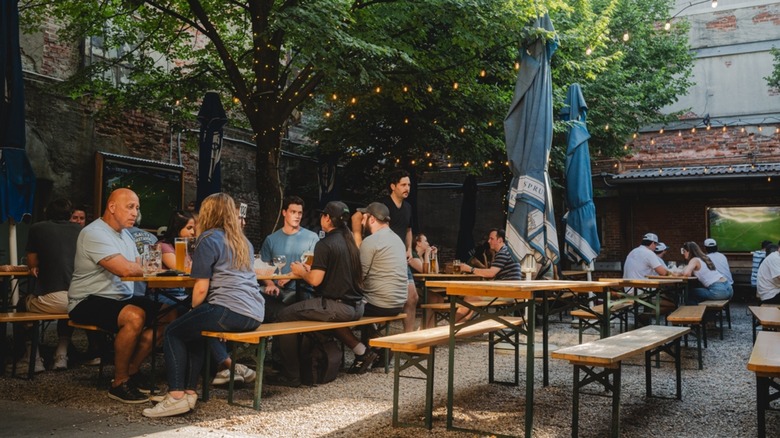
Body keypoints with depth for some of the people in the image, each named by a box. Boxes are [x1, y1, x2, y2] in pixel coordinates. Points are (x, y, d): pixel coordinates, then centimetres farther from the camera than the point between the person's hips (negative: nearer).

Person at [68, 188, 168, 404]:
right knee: (135, 316, -33)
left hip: (122, 298, 9)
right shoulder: (94, 233, -15)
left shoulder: (124, 235, 17)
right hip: (88, 302, -9)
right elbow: (125, 269, -26)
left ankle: (131, 371, 7)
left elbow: (139, 267, 11)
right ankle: (119, 383, -16)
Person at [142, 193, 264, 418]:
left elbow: (202, 288, -6)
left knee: (174, 333, 8)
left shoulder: (208, 239, -2)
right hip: (254, 313, 8)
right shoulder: (243, 241, 22)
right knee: (196, 330, 26)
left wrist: (193, 311, 12)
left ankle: (177, 396, -1)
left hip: (231, 311, -8)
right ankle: (190, 391, 22)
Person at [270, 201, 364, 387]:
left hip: (337, 307, -9)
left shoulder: (325, 245, -12)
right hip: (355, 307, 9)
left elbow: (315, 280, -17)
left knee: (285, 316, -1)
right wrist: (311, 269, 19)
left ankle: (291, 375, 2)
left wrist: (301, 272, 2)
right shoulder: (350, 242, 13)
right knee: (301, 307, 28)